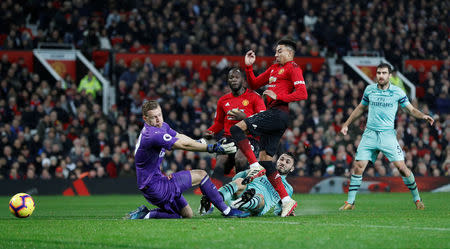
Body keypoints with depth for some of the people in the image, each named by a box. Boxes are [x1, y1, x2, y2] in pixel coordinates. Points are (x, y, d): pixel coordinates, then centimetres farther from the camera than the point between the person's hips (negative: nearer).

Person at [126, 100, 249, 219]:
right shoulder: (152, 135, -25)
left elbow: (180, 138, 12)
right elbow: (183, 145, -29)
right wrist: (214, 148, -29)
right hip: (154, 187, -10)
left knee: (187, 214, 16)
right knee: (200, 175, -5)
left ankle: (146, 214, 9)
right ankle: (227, 210, 3)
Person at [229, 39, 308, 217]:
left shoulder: (292, 68, -2)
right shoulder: (274, 68, 25)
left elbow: (302, 94, -13)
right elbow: (254, 84, 30)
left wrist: (278, 96, -19)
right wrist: (248, 67, 18)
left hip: (279, 113, -9)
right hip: (273, 114, 9)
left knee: (237, 128, -17)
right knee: (265, 158, 4)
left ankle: (255, 167, -19)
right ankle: (286, 200, 2)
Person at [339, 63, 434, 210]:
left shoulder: (397, 92, -1)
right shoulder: (369, 90, 6)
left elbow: (411, 110, 6)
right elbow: (360, 108, 21)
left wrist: (423, 116, -13)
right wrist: (347, 124, 20)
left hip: (388, 134, -2)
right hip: (370, 134, 2)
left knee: (401, 167, -11)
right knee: (358, 166, -7)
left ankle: (417, 199, 5)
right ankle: (350, 202, 4)